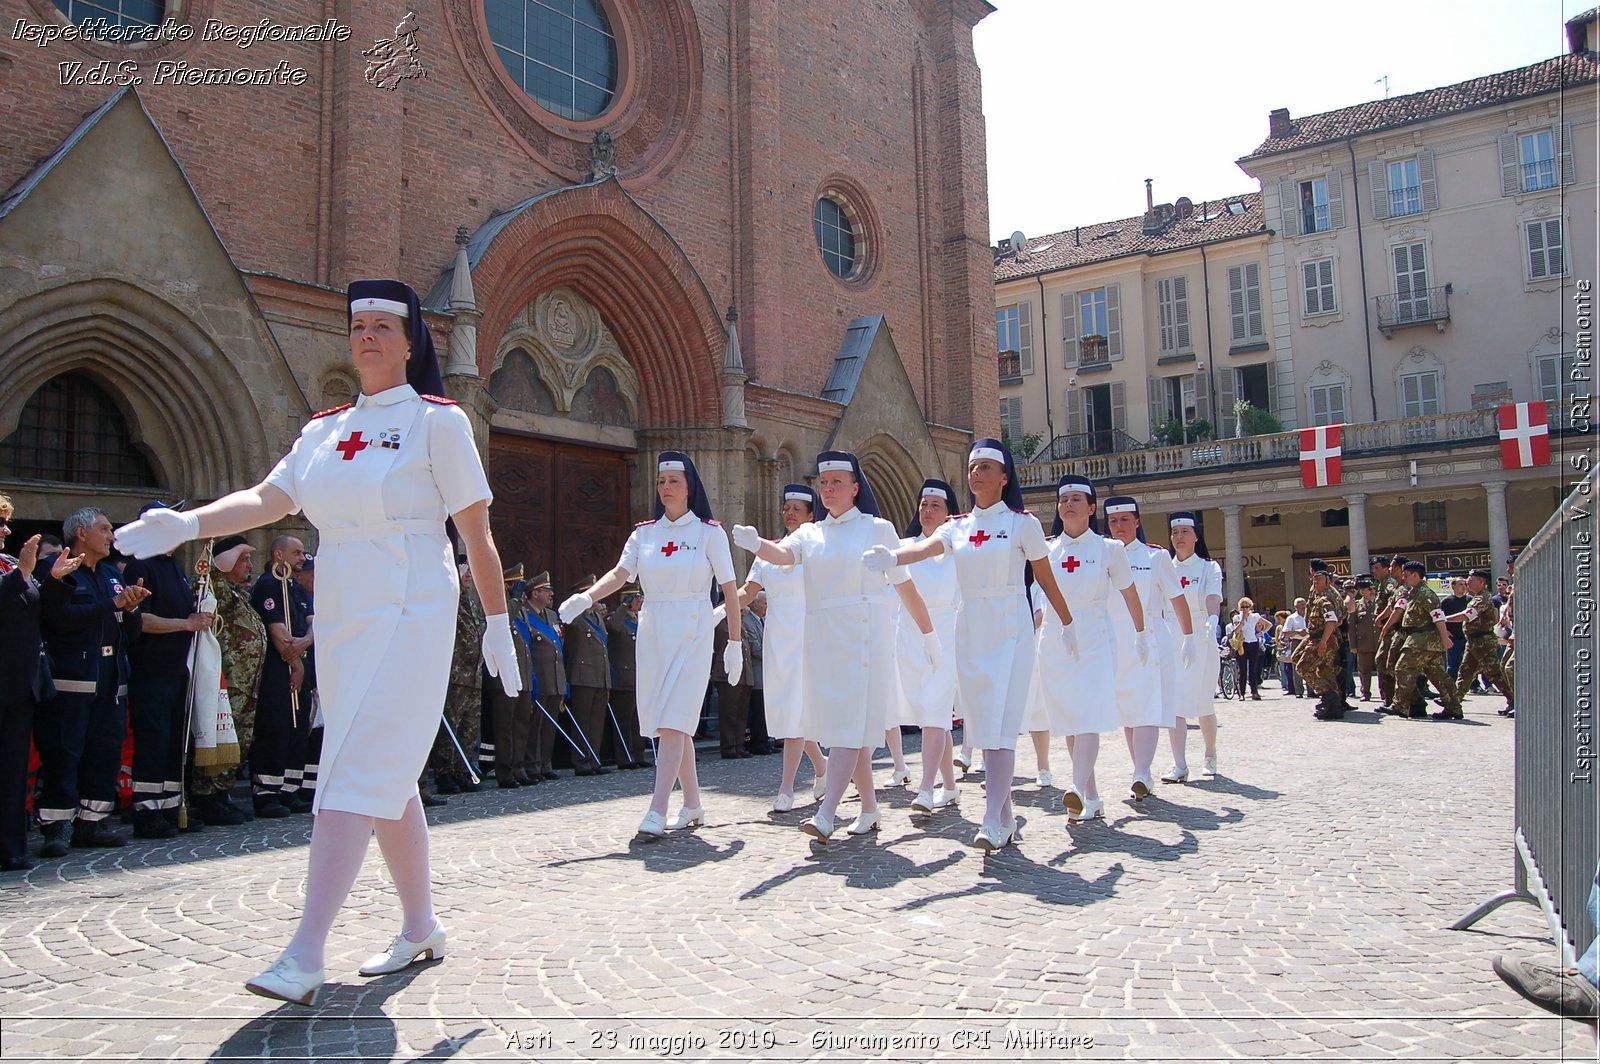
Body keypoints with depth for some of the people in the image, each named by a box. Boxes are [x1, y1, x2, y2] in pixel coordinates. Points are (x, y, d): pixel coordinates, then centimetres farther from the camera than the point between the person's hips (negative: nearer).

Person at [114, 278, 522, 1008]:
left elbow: (476, 531, -4)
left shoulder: (437, 420, -3)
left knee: (356, 779, -12)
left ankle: (304, 958, -10)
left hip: (408, 618, -6)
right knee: (390, 780, 12)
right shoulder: (324, 430, 14)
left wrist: (497, 625, -4)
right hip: (341, 621, 7)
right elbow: (267, 499, 2)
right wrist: (186, 524, -17)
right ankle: (421, 930, 25)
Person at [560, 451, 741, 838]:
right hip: (652, 632, 5)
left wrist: (734, 643, -6)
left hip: (692, 634, -4)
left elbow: (730, 589, -3)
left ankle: (657, 811, -14)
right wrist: (586, 597, -24)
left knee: (673, 721, -12)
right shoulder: (644, 532, 9)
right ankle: (693, 805, 21)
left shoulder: (709, 532, -1)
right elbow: (620, 574, -5)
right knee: (672, 723, 9)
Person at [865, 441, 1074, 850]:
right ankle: (1006, 819, 18)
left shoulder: (1023, 523, -1)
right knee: (983, 726, 7)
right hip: (969, 630, 5)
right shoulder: (957, 527, 9)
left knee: (1001, 725, -13)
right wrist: (891, 557, -32)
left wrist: (1067, 625, 14)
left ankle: (993, 823, -13)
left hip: (1011, 630, -4)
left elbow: (1046, 579, 6)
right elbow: (924, 548, -11)